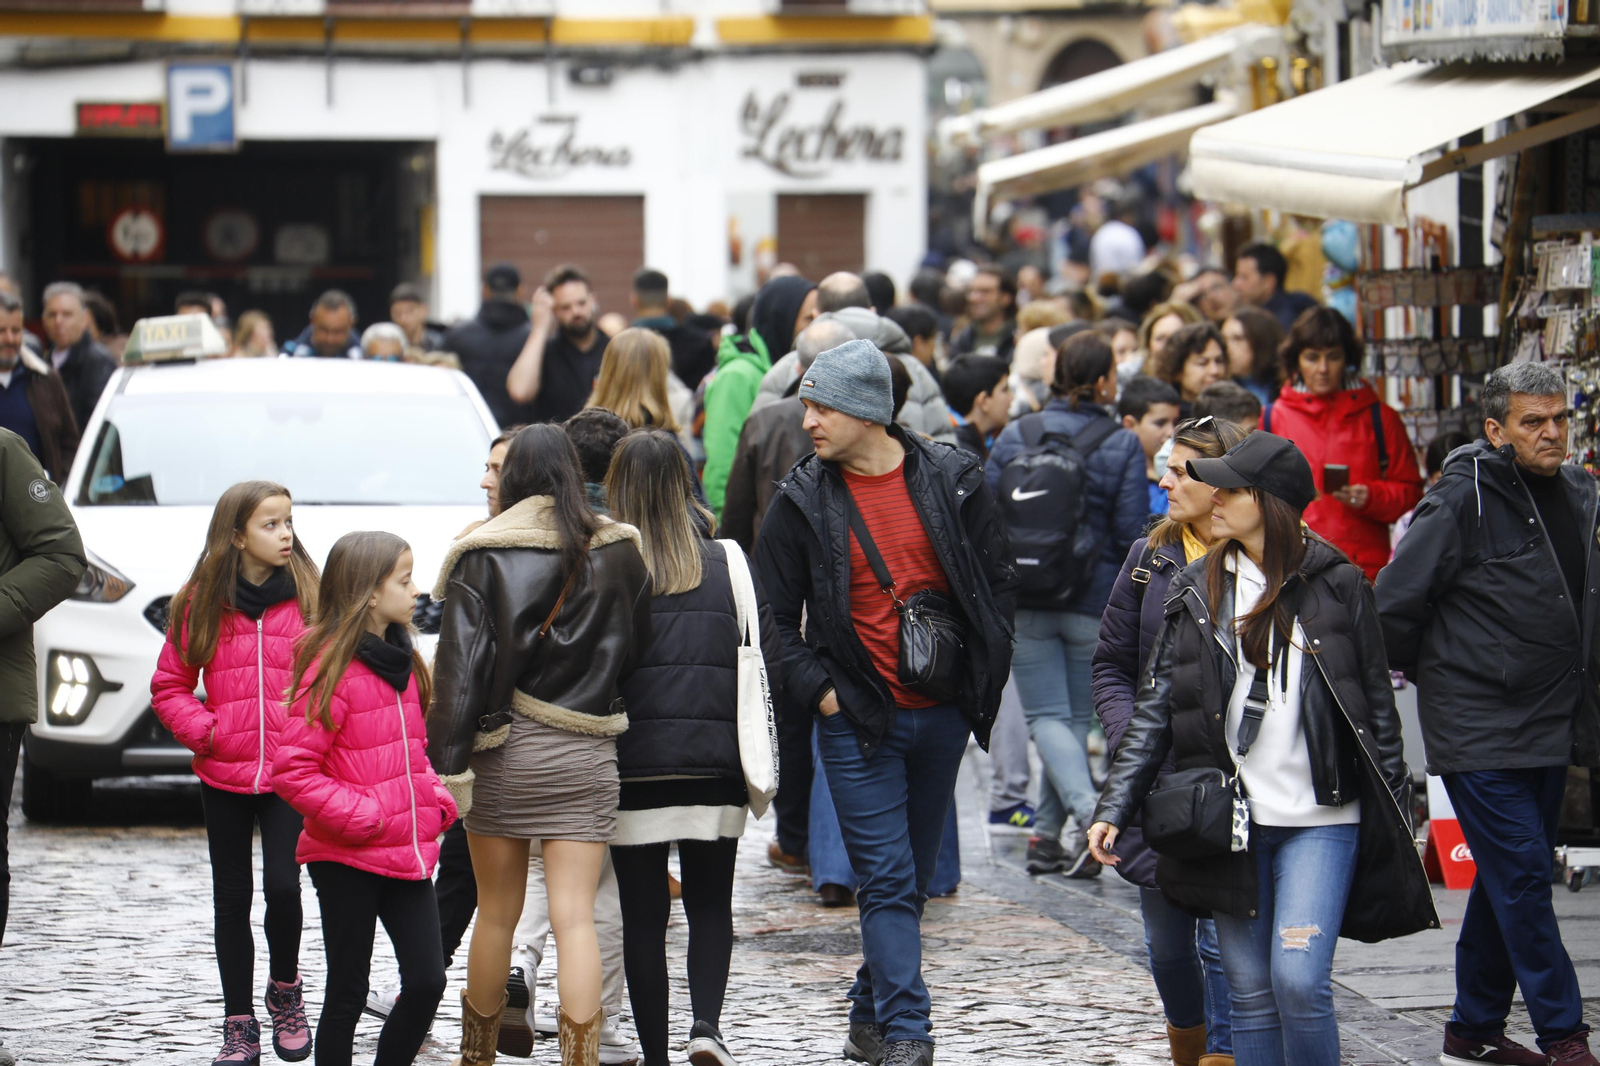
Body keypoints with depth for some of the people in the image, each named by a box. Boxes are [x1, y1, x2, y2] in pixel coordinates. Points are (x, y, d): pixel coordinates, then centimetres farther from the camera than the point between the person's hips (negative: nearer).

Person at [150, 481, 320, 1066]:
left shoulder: (310, 598, 0)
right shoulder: (201, 603, 1)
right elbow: (169, 686, 7)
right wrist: (204, 730, -8)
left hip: (290, 775, -1)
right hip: (223, 776, 1)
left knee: (282, 887, -13)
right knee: (232, 900, 7)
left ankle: (285, 990, 15)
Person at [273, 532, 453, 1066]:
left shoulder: (403, 662, 12)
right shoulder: (332, 667, -13)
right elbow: (292, 770, -17)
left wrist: (437, 801, 7)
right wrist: (359, 817, -20)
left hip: (408, 852, 7)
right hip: (348, 861, -7)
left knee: (427, 980, 1)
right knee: (348, 992, 2)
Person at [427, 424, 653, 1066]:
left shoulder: (482, 555, -6)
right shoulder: (619, 554, 1)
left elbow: (459, 668, -10)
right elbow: (635, 653, 8)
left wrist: (448, 767, -11)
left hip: (502, 749, -1)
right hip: (586, 754, 1)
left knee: (497, 914, 12)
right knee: (575, 916, -2)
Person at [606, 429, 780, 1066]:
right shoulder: (727, 564, 1)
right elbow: (764, 659, 1)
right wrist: (753, 757, 12)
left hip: (630, 766, -1)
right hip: (714, 768, 2)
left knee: (642, 915, 7)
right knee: (710, 904, 13)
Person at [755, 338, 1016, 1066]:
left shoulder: (952, 481, 0)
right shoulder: (803, 500, -2)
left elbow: (998, 581, 8)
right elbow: (774, 615, 2)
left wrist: (985, 674, 2)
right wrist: (817, 690, -8)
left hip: (942, 713, 2)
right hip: (857, 718, -2)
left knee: (910, 877, 12)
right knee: (887, 879, -9)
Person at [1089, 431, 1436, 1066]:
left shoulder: (1336, 585, -1)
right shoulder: (1198, 591, 7)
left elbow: (1376, 706, 4)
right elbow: (1155, 710, 6)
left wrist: (1397, 818, 3)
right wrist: (1114, 809, -2)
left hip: (1320, 820, -3)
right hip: (1231, 820, 3)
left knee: (1299, 981, -14)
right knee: (1249, 993, 5)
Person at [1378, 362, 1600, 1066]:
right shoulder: (1463, 501, -14)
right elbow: (1395, 604, -10)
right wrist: (1432, 675, 3)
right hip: (1479, 730, -7)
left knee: (1509, 878, 12)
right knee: (1521, 874, -10)